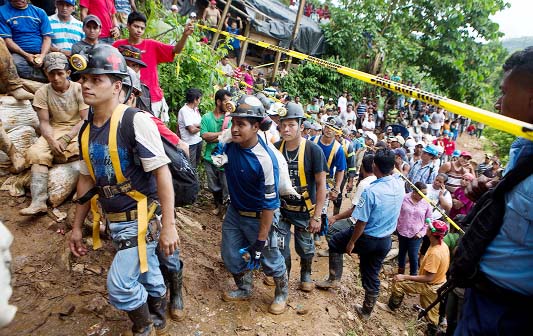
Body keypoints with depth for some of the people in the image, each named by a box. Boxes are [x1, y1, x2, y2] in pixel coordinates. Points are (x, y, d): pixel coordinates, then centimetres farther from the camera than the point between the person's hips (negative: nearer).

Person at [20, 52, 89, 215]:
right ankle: (38, 202, -26)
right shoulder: (42, 92, 0)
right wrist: (52, 140, -22)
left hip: (78, 130, -2)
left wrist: (66, 139, -20)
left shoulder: (79, 89, -6)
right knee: (35, 152, -24)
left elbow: (85, 120, -9)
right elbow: (44, 122, -1)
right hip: (55, 130, 3)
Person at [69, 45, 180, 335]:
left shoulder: (136, 121, -18)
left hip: (141, 218, -6)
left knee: (120, 286, -5)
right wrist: (77, 226, 16)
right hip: (114, 221, 6)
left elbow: (162, 173, -20)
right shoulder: (86, 130, 5)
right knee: (147, 274, 22)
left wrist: (168, 225, -21)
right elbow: (87, 180, 13)